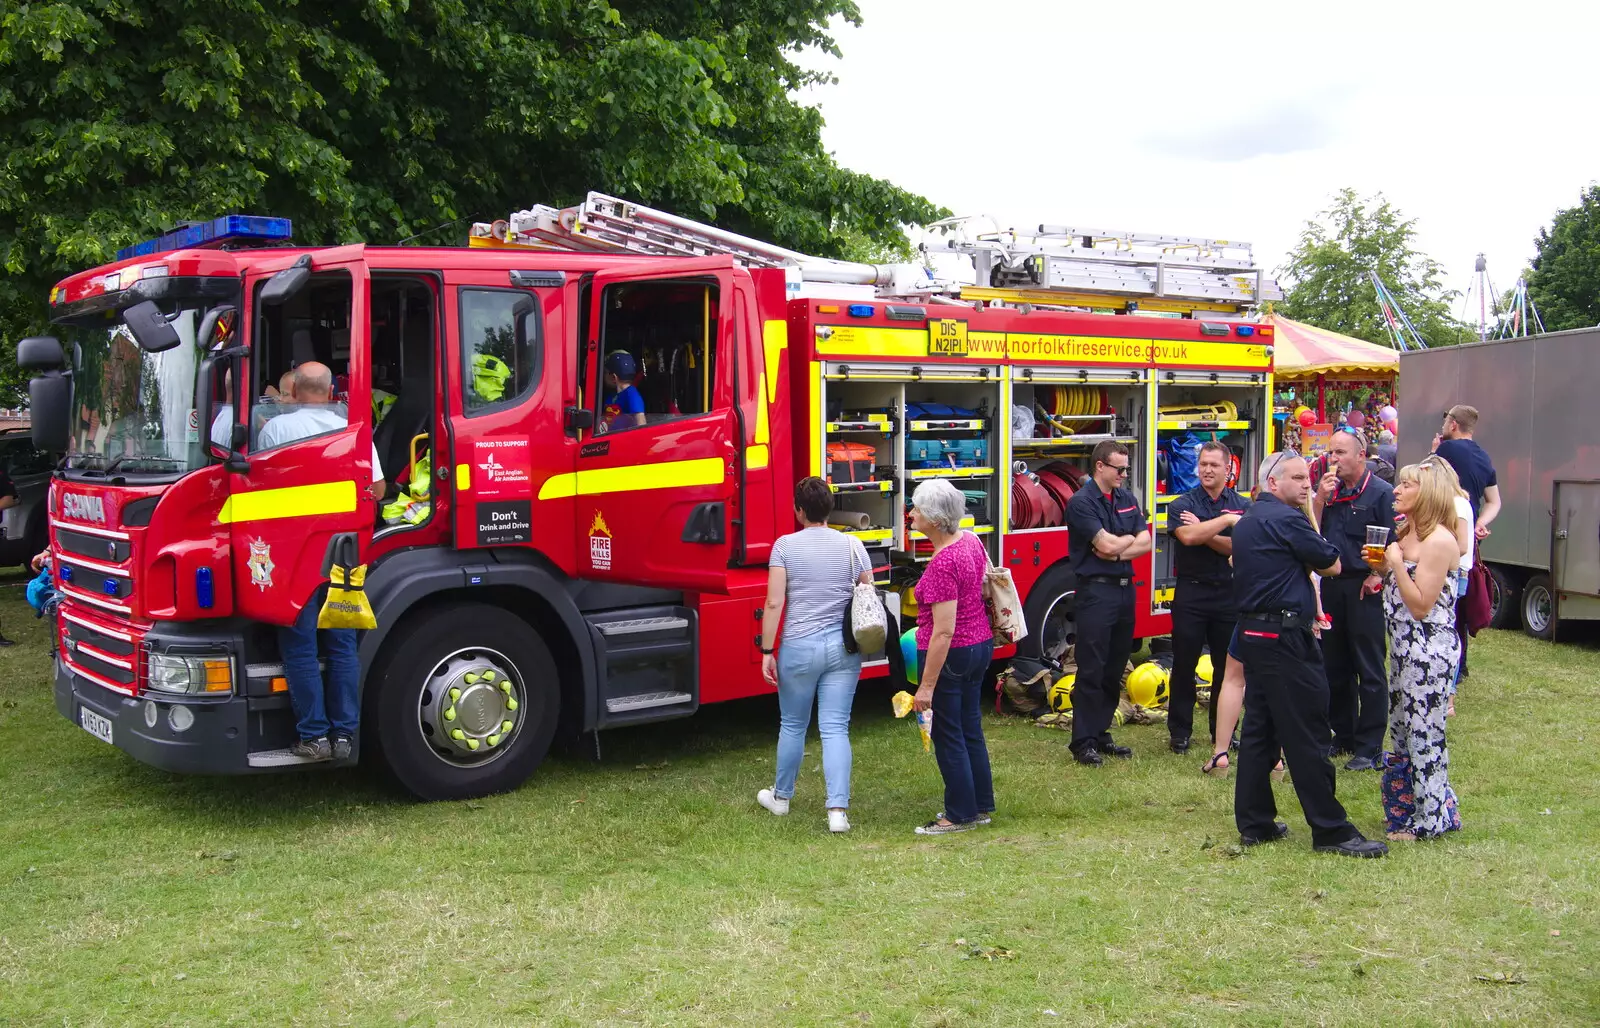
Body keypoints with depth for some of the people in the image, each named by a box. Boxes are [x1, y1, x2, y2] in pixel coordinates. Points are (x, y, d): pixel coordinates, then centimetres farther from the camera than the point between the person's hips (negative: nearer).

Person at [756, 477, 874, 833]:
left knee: (792, 725, 15)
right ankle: (838, 810, -4)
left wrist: (767, 652, -5)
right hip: (844, 648, 2)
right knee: (836, 729, 3)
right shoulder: (853, 545, 1)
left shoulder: (785, 546, -7)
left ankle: (781, 796, 33)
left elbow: (774, 602, -10)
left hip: (799, 647, -2)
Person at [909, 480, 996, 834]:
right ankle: (981, 807, 28)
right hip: (981, 645, 9)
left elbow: (944, 631, -26)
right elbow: (986, 584, 16)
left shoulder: (942, 565, -26)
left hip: (950, 655, -9)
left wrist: (927, 686, -22)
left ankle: (961, 815, 14)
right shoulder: (971, 540, 0)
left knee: (948, 738, 5)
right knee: (970, 730, 18)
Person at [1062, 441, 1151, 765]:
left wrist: (1116, 552, -12)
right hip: (1096, 592, -7)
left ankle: (1101, 734, 20)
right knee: (1091, 671, -5)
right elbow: (1106, 544, -17)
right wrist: (1131, 537, 2)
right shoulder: (1081, 502, -9)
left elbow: (1145, 543, 5)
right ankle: (1083, 742, 0)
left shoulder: (1128, 500, 12)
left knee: (1114, 671, 11)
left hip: (1125, 589, 7)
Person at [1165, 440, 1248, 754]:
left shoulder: (1242, 506, 5)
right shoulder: (1183, 504, 0)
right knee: (1184, 664, 3)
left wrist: (1203, 533, -16)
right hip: (1191, 592, -2)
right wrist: (1226, 520, -20)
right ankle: (1179, 731, 11)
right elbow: (1187, 536, -21)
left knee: (1228, 666, 8)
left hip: (1229, 593, 2)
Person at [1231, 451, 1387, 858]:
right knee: (1307, 736, -5)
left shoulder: (1247, 522, 17)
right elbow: (1332, 566, -6)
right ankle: (1331, 831, 0)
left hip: (1253, 633, 10)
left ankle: (1254, 823, 16)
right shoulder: (1286, 519, -13)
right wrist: (1319, 557, 14)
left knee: (1259, 729, 12)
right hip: (1285, 637, -10)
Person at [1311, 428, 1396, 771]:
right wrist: (1320, 498, -6)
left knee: (1369, 671, 0)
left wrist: (1377, 577, -18)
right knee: (1334, 667, 13)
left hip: (1364, 590, -6)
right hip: (1330, 586, 7)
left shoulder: (1381, 493, -8)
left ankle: (1370, 747, 6)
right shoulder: (1330, 490, 10)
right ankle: (1343, 736, 26)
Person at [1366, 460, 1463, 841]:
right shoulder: (1405, 533, 13)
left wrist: (1396, 562, -20)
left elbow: (1421, 606, -19)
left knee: (1423, 734, -2)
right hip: (1403, 647, 10)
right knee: (1402, 730, 16)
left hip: (1429, 650, -10)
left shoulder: (1438, 541, -16)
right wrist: (1383, 568, 2)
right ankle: (1409, 807, 28)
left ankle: (1431, 818, 9)